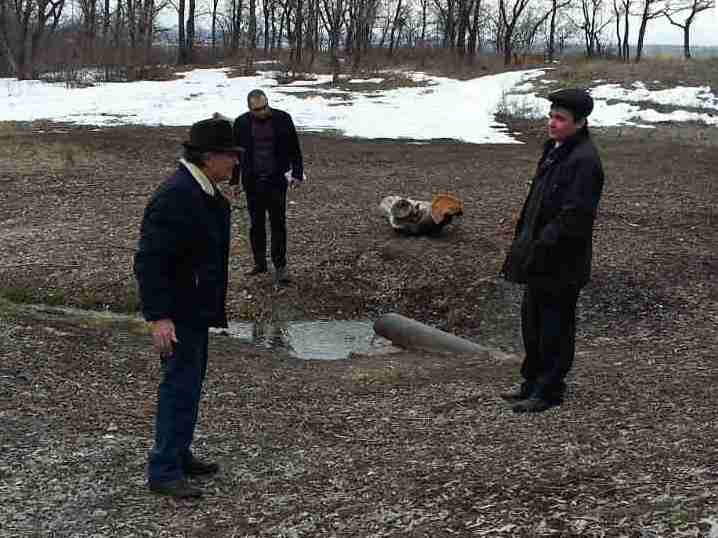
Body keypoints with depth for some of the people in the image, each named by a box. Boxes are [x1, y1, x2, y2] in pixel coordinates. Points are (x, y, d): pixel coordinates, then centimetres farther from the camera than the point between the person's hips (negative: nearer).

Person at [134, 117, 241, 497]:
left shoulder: (206, 194, 9)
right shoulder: (174, 197, -24)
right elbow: (149, 260, -26)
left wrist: (214, 305, 24)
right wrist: (158, 317, -29)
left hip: (196, 307, 10)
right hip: (177, 312, -10)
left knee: (189, 381, 18)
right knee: (181, 384, -5)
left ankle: (178, 455, 32)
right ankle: (163, 472, 4)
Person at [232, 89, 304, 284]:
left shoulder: (282, 119, -5)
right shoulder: (241, 123, -1)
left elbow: (294, 149, 1)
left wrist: (297, 174, -3)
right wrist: (234, 182, 8)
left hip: (277, 180, -2)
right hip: (253, 181, 2)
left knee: (278, 224, 0)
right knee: (256, 224, 10)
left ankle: (280, 266, 6)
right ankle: (259, 262, 21)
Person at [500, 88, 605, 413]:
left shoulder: (584, 161, -18)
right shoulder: (554, 150, 12)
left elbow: (574, 216, -22)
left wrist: (540, 247, -21)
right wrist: (523, 238, 15)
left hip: (561, 265, -10)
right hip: (541, 261, 10)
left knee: (554, 326, 1)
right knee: (532, 319, 18)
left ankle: (548, 391, 12)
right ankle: (533, 383, 31)